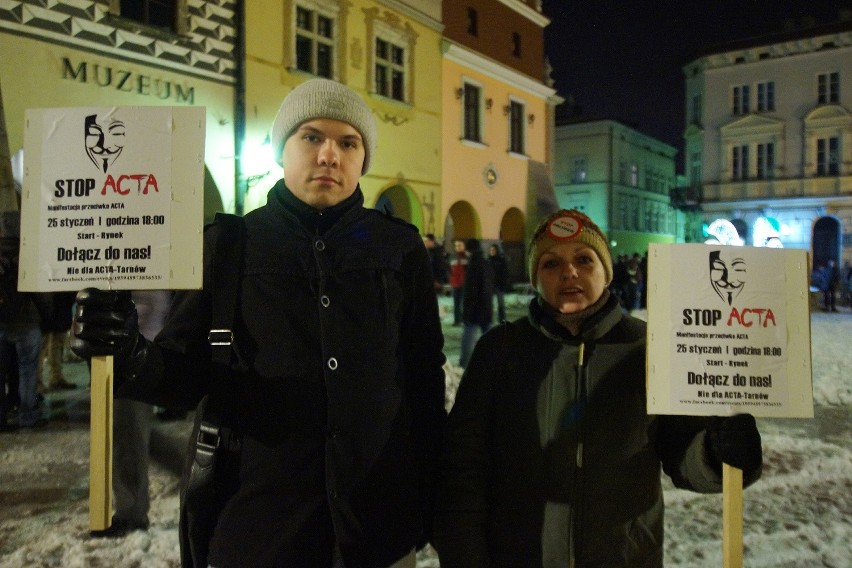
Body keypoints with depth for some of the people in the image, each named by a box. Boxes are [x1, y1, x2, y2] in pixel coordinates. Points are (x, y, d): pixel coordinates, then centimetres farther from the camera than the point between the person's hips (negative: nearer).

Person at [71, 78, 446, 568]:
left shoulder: (400, 248, 0)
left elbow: (425, 380, 5)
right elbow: (189, 372, -1)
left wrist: (430, 505, 7)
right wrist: (131, 356, -22)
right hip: (257, 520, 0)